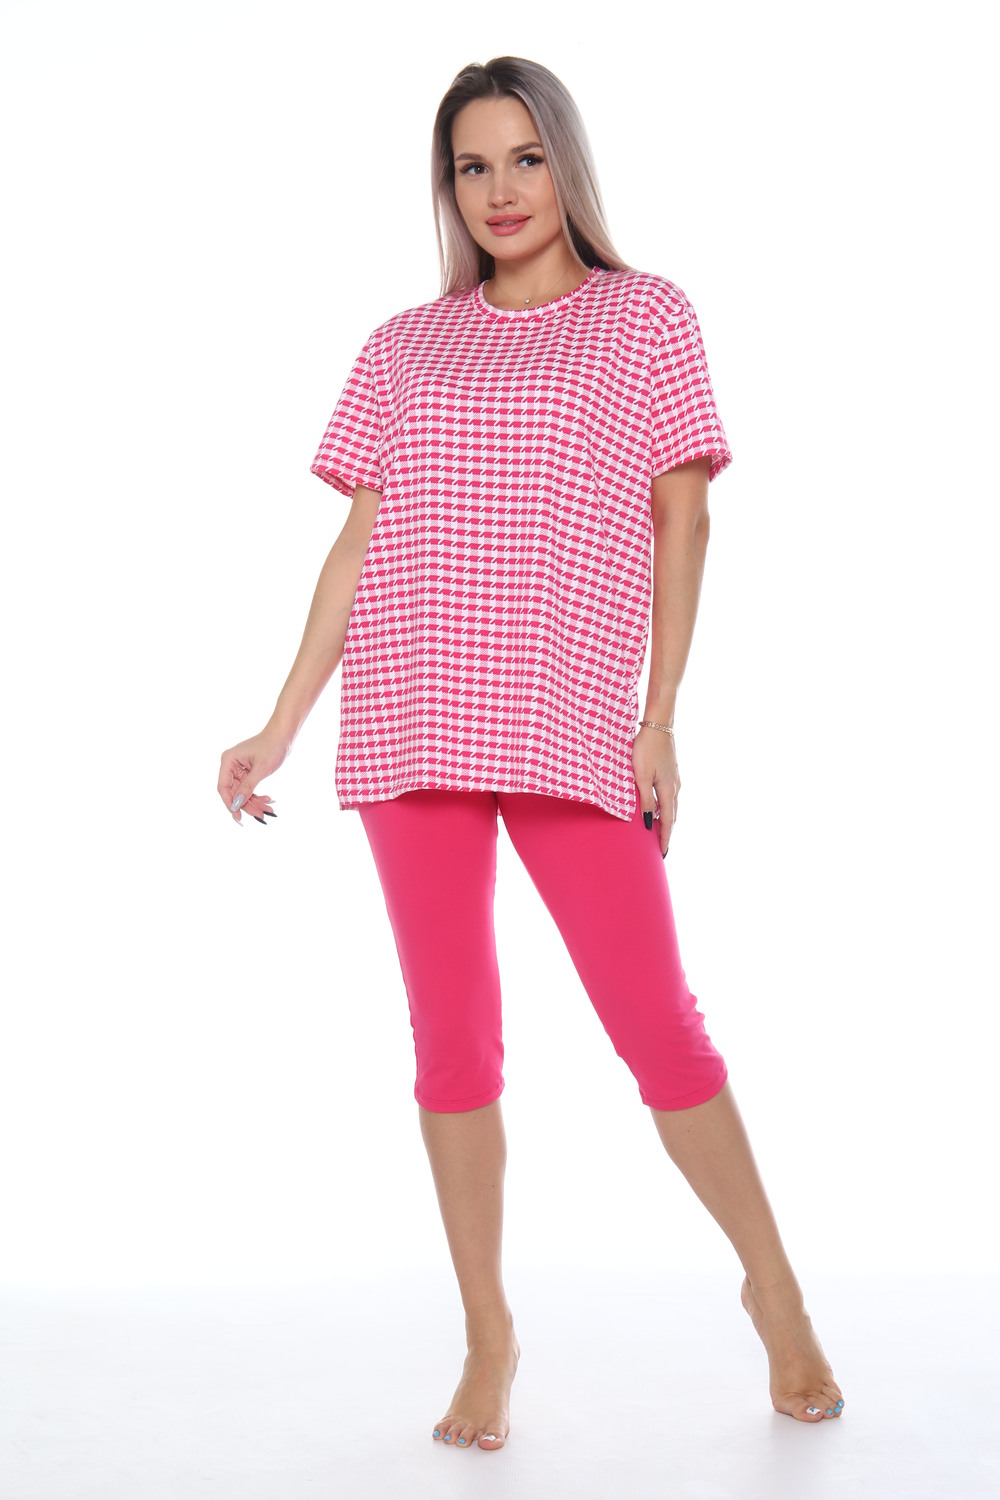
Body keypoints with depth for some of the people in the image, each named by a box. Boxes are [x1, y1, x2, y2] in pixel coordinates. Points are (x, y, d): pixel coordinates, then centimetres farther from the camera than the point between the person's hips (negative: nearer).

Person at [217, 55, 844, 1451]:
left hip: (570, 729, -2)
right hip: (408, 723, 3)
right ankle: (489, 1338, 18)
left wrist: (660, 719, -5)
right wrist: (280, 729, 8)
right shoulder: (403, 346, 14)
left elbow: (682, 519, 3)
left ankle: (777, 1296, 18)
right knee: (452, 1034, 5)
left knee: (656, 1022, -2)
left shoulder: (648, 316, 8)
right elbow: (358, 543, 13)